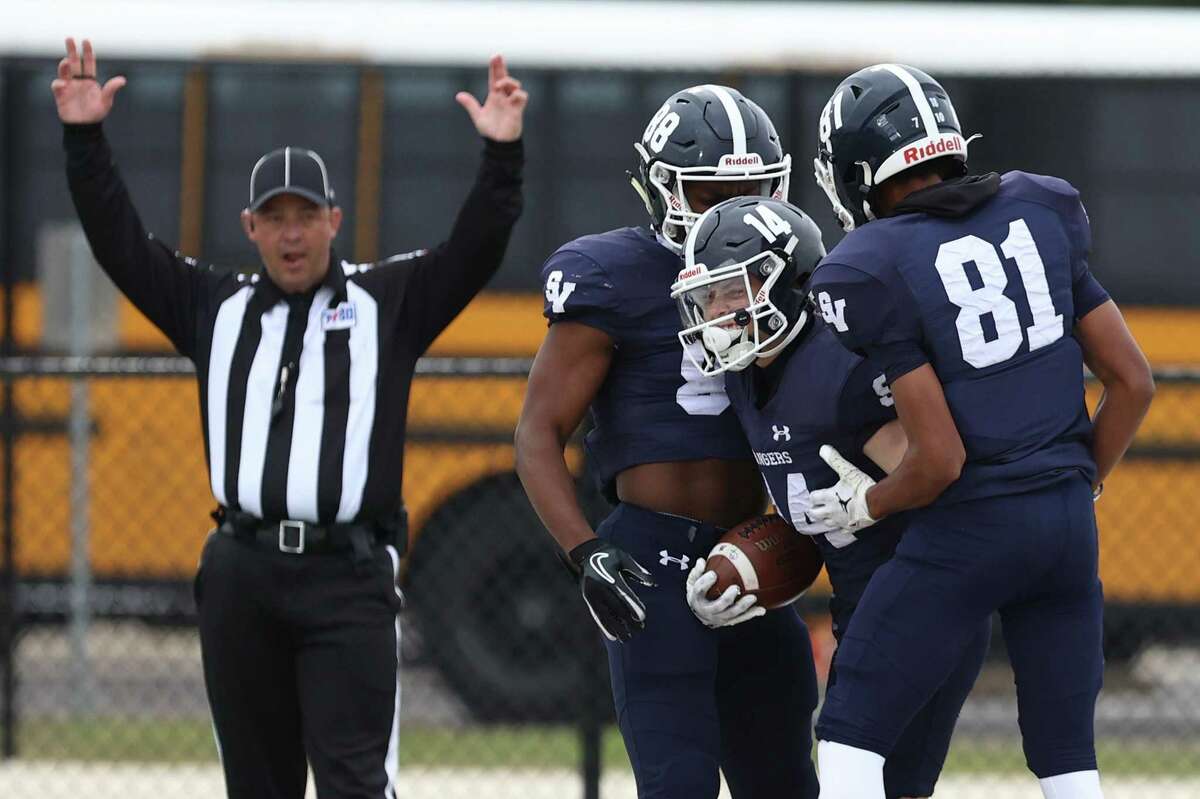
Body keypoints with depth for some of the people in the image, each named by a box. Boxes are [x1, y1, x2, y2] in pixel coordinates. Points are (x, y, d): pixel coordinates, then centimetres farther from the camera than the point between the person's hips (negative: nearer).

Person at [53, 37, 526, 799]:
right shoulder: (216, 308, 15)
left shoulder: (387, 302, 8)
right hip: (240, 577, 3)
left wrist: (502, 154, -16)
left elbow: (474, 251, -2)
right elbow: (122, 243, 11)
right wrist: (85, 138, 2)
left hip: (349, 574, -3)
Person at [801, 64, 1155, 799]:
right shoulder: (1038, 220, 6)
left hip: (970, 528, -6)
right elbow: (1134, 383, 8)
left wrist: (866, 507, 6)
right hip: (1069, 523, 6)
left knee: (850, 737, 6)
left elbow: (940, 459, -12)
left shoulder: (877, 275, -10)